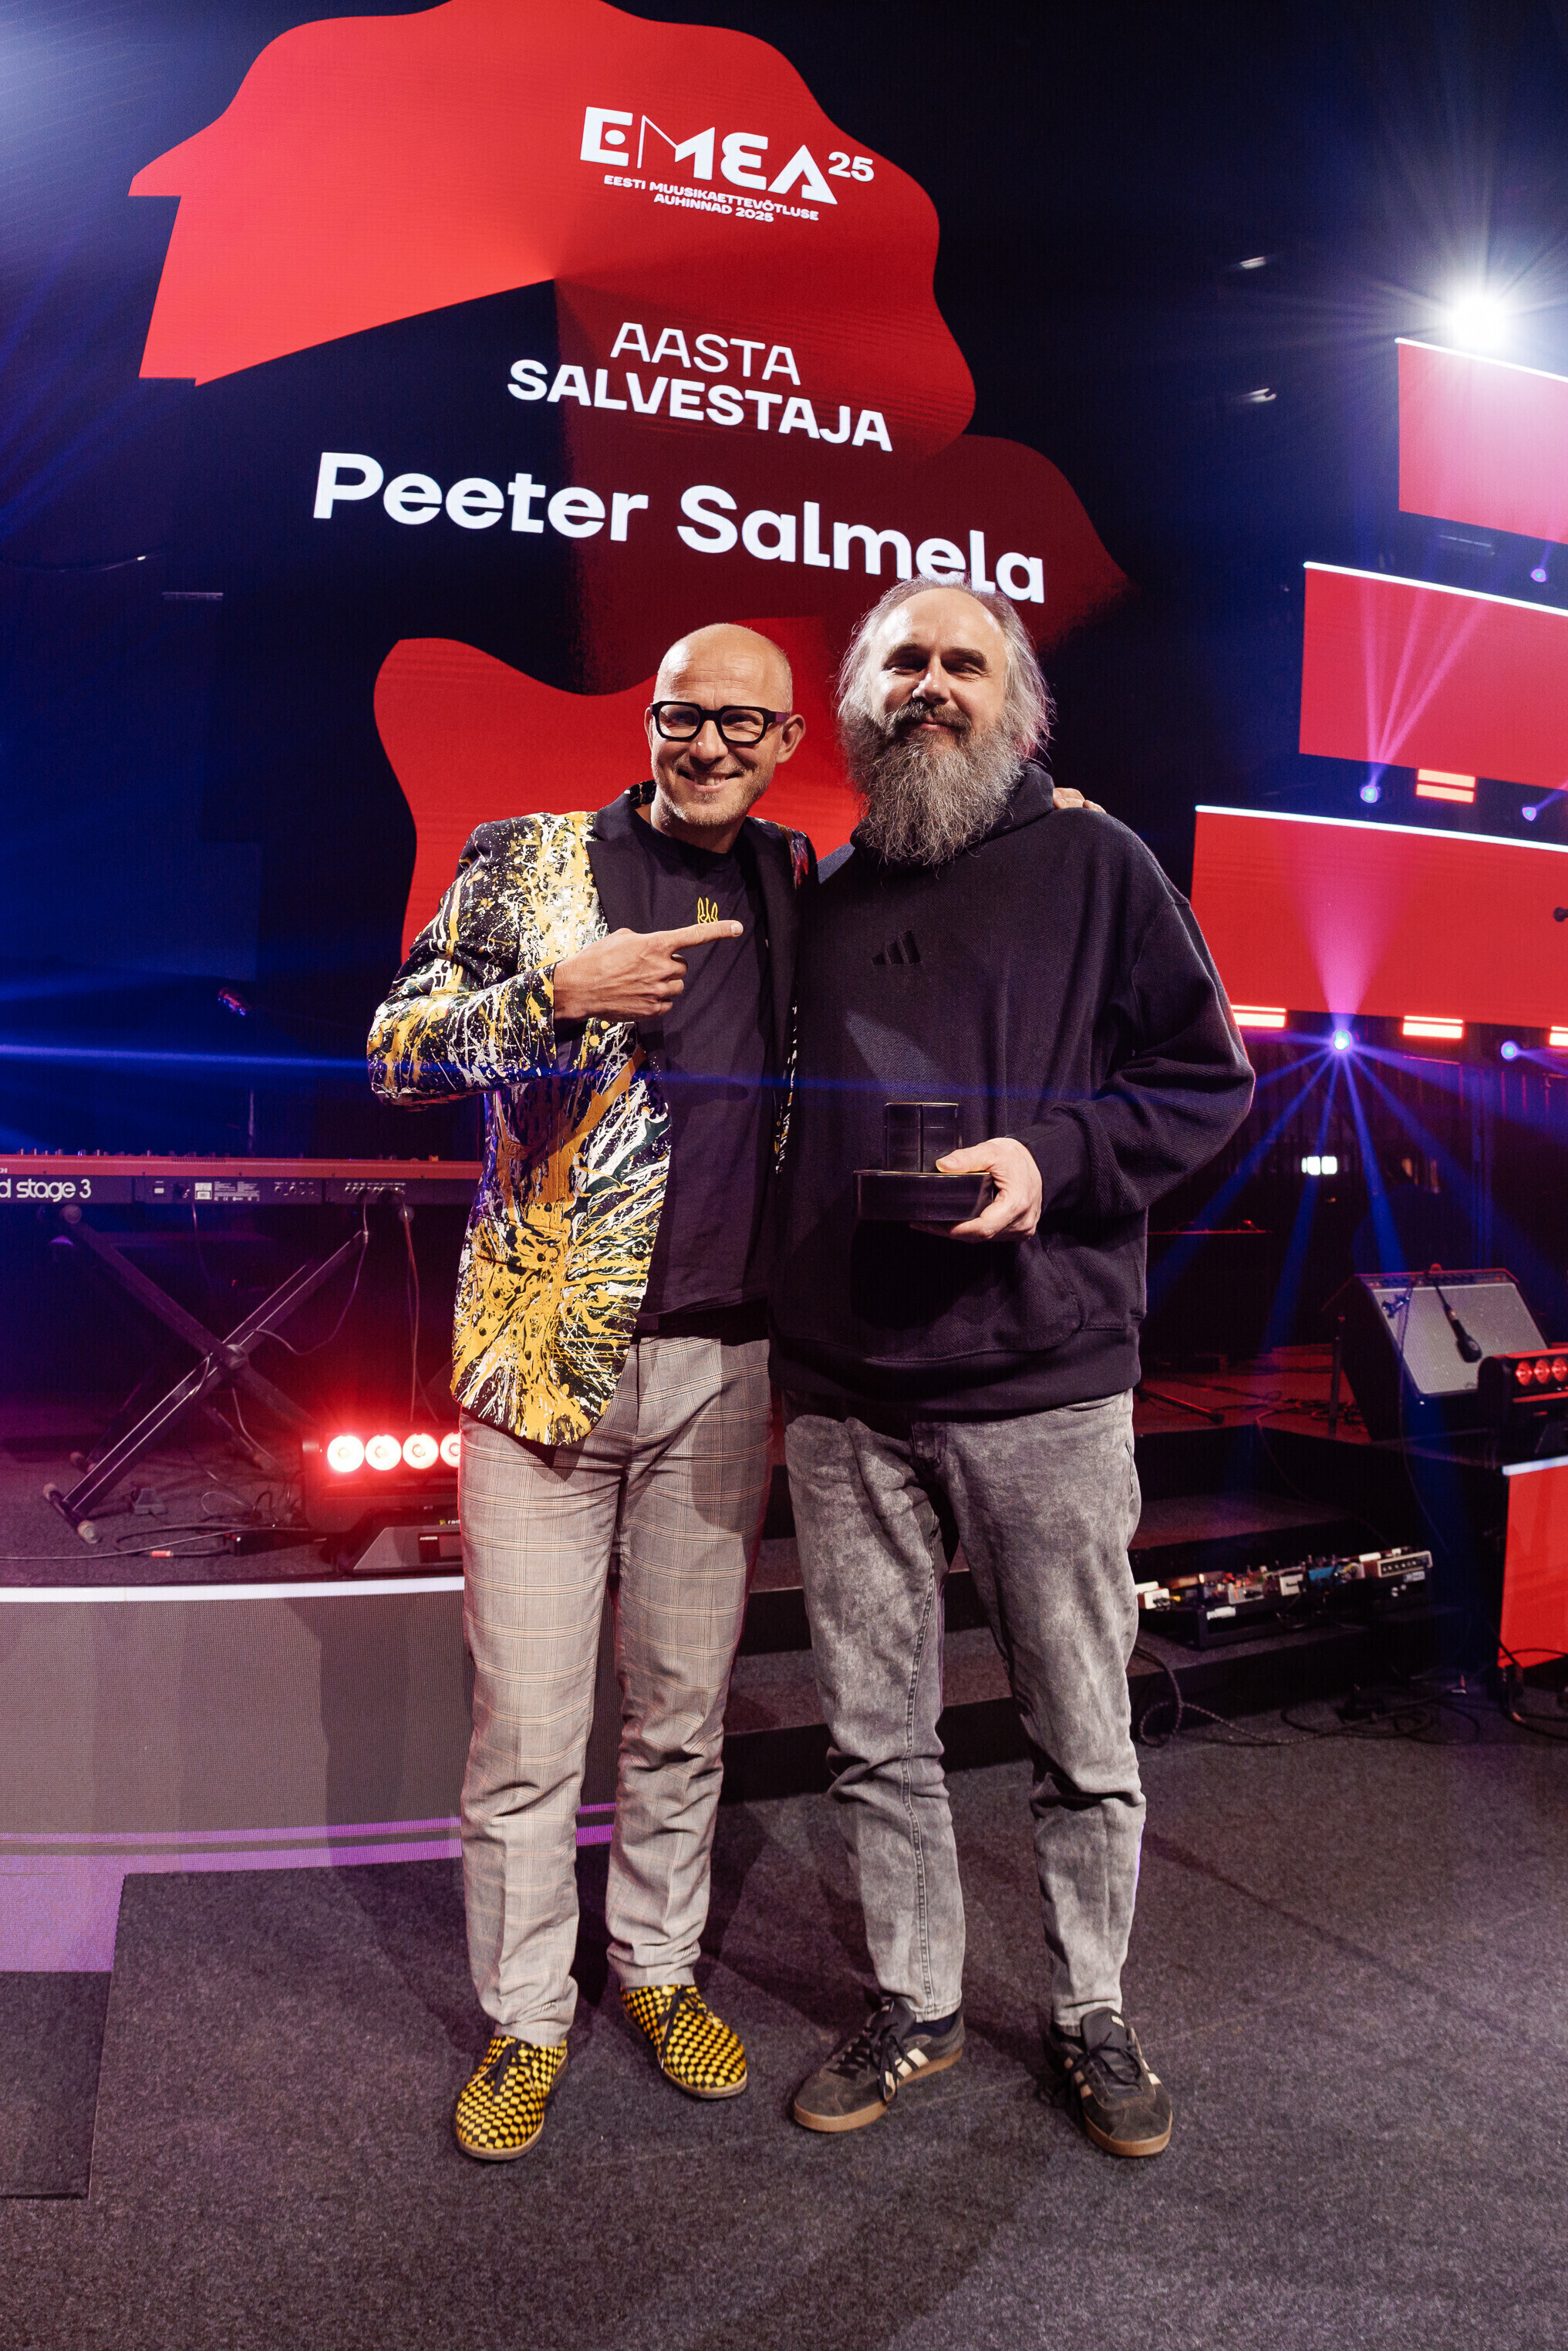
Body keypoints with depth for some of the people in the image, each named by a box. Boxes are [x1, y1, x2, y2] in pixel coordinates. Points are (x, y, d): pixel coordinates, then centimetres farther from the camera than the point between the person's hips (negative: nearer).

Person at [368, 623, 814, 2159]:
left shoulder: (803, 888, 11)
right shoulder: (528, 863, 2)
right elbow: (396, 1052, -2)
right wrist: (557, 991, -15)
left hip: (724, 1362, 3)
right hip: (544, 1353, -3)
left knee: (683, 1710, 15)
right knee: (527, 1727, 4)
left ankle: (659, 1966, 36)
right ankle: (524, 2019, 24)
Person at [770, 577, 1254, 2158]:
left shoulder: (1093, 865, 2)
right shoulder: (826, 895, 14)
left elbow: (1208, 1077, 0)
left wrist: (1050, 1158, -16)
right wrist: (781, 1318, 10)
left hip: (1045, 1388, -3)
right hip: (842, 1395, 4)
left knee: (1084, 1742, 10)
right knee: (875, 1737, 13)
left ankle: (1090, 2016, 33)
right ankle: (914, 2009, 34)